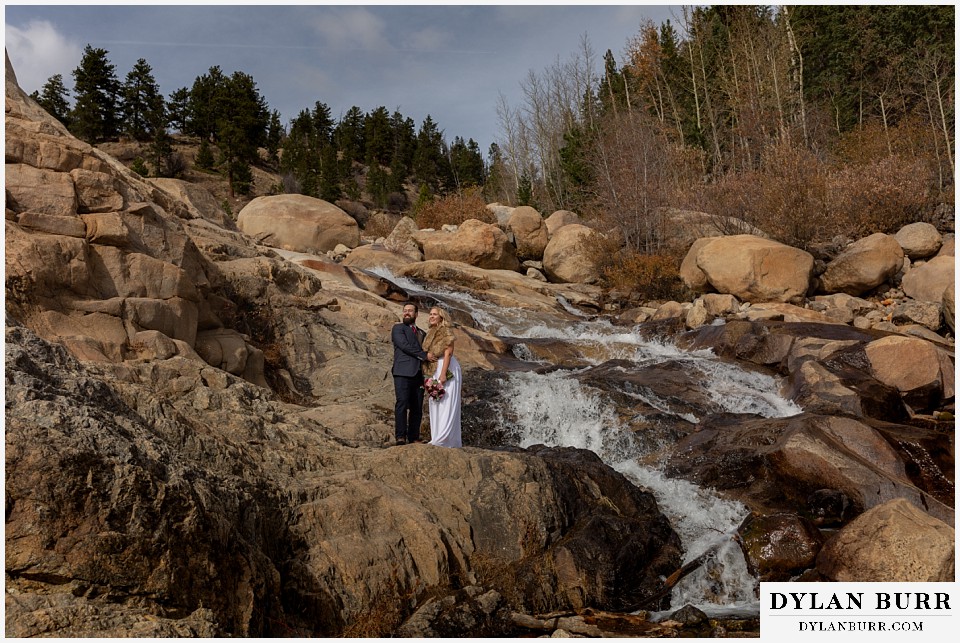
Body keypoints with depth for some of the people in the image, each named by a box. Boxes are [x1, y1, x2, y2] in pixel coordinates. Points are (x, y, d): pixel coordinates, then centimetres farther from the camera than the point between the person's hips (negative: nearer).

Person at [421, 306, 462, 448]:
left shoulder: (446, 331, -5)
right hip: (434, 371, 8)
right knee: (436, 405, 6)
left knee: (446, 404, -9)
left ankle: (443, 439, -12)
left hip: (446, 369, -8)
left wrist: (443, 373, -20)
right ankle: (438, 438, 9)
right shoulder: (430, 333, 19)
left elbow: (448, 353, -13)